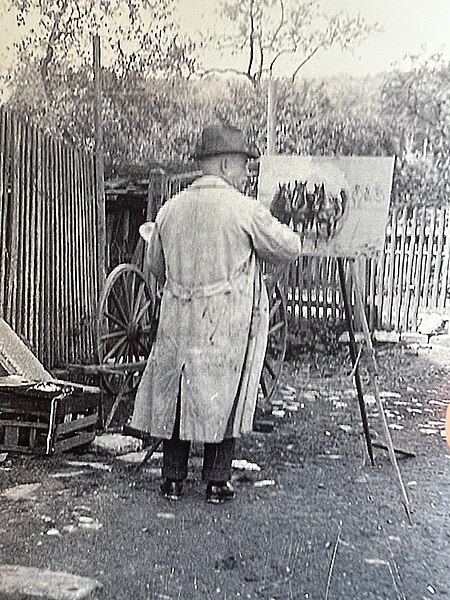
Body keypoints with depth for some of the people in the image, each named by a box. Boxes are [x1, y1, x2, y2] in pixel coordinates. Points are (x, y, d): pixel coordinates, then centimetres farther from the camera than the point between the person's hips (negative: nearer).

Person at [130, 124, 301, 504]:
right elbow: (290, 249, -2)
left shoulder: (170, 209, 4)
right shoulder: (245, 210, -11)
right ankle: (217, 483, 18)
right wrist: (274, 229, 18)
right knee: (224, 401, 9)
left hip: (178, 325, 4)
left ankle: (173, 480, 23)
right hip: (228, 329, -4)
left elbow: (157, 268, 15)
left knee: (176, 398, 14)